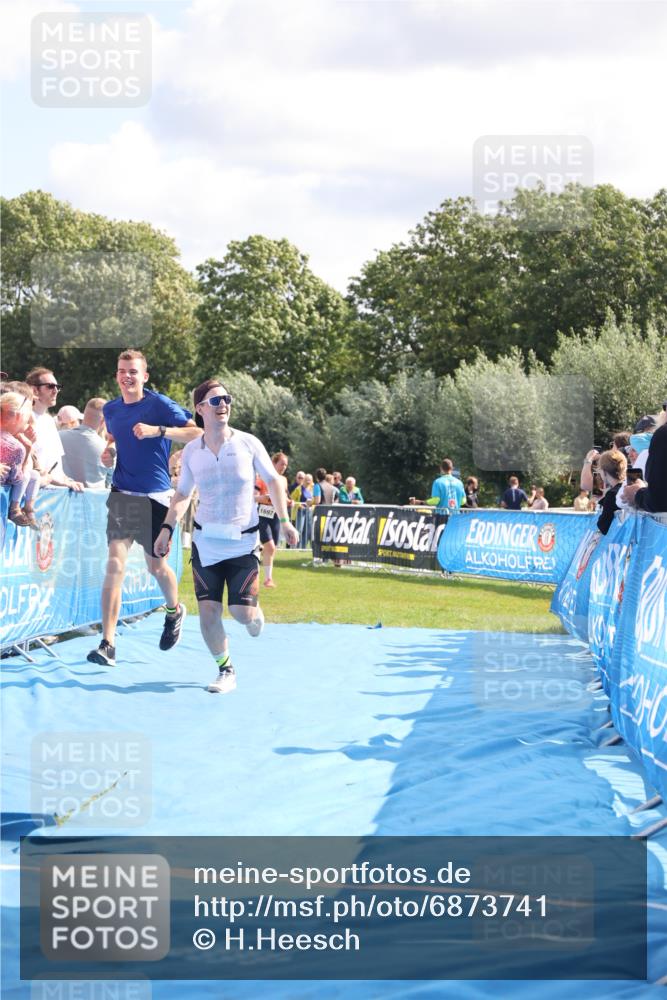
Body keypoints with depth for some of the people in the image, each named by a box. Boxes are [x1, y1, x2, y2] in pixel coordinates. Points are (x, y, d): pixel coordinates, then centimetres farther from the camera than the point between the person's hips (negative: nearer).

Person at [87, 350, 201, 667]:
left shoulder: (159, 404, -8)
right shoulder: (110, 409, 8)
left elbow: (197, 433, -17)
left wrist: (157, 430, -27)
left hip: (154, 496, -3)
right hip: (122, 494, 3)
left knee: (155, 565, 10)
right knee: (115, 563, -11)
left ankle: (174, 611, 44)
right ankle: (108, 644, -16)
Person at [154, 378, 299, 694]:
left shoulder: (248, 443, -5)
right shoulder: (191, 452, 0)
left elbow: (273, 480, 3)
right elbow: (182, 494, 12)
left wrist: (284, 520, -4)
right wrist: (167, 528, 1)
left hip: (242, 541, -2)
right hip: (205, 540, 2)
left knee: (241, 611, -9)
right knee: (208, 610, -5)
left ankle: (254, 616, 30)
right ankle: (225, 671, 13)